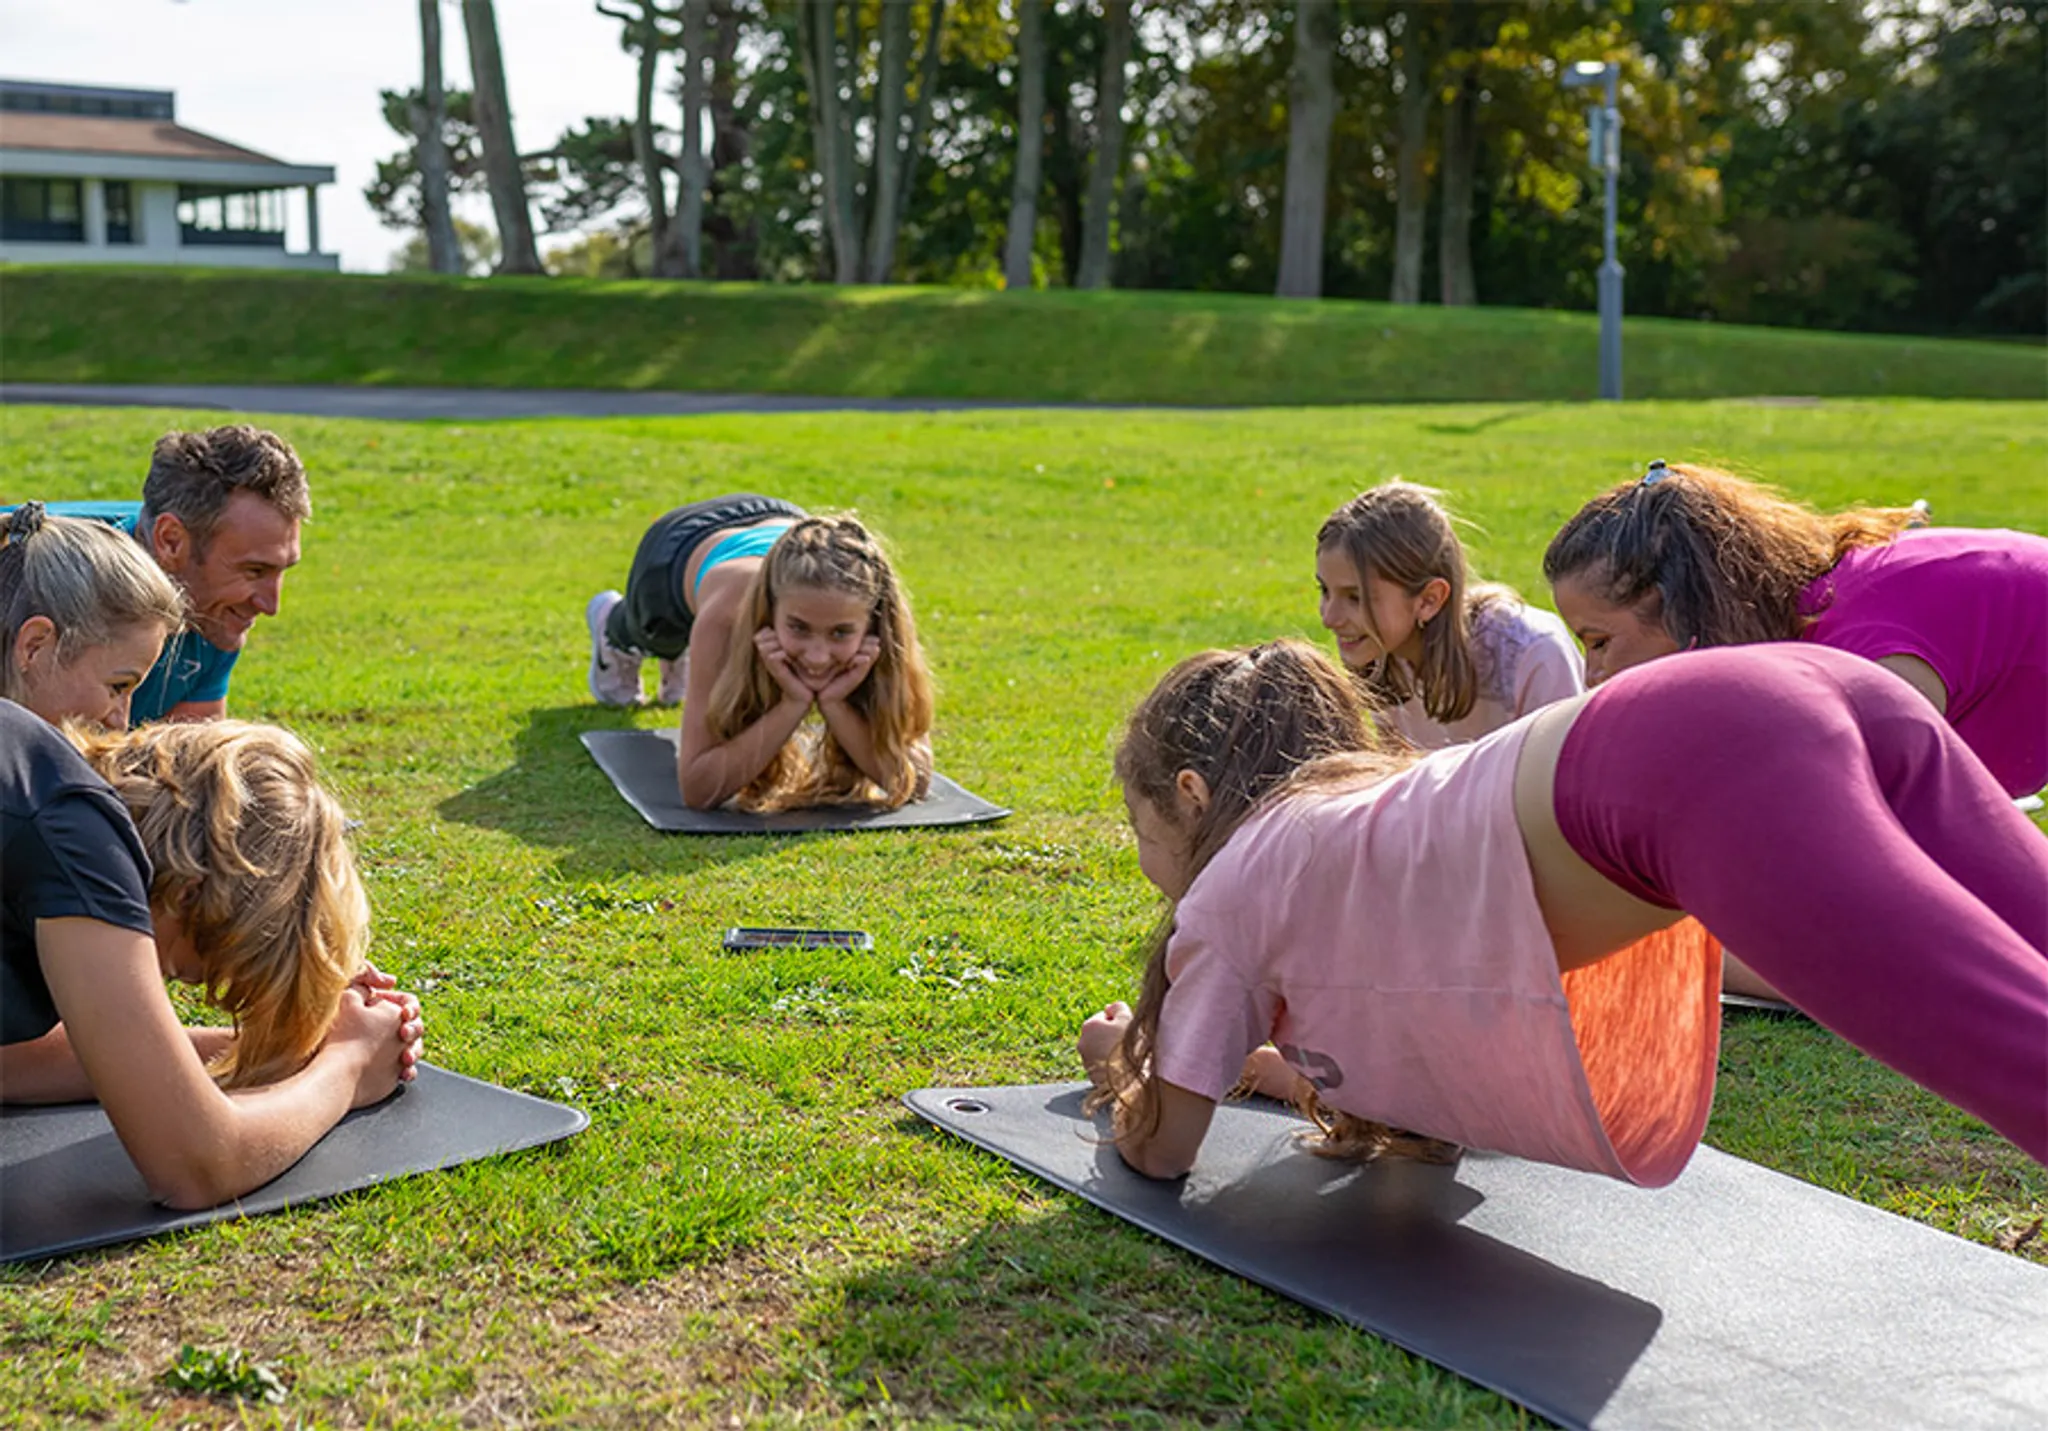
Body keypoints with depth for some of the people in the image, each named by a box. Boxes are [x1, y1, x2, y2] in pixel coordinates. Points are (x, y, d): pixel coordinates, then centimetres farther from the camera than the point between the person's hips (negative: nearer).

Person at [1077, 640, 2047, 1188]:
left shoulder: (1231, 888, 22)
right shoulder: (1366, 831, 41)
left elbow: (1162, 1148, 29)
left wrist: (1123, 1071, 51)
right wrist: (1303, 1064, 58)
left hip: (1699, 767, -8)